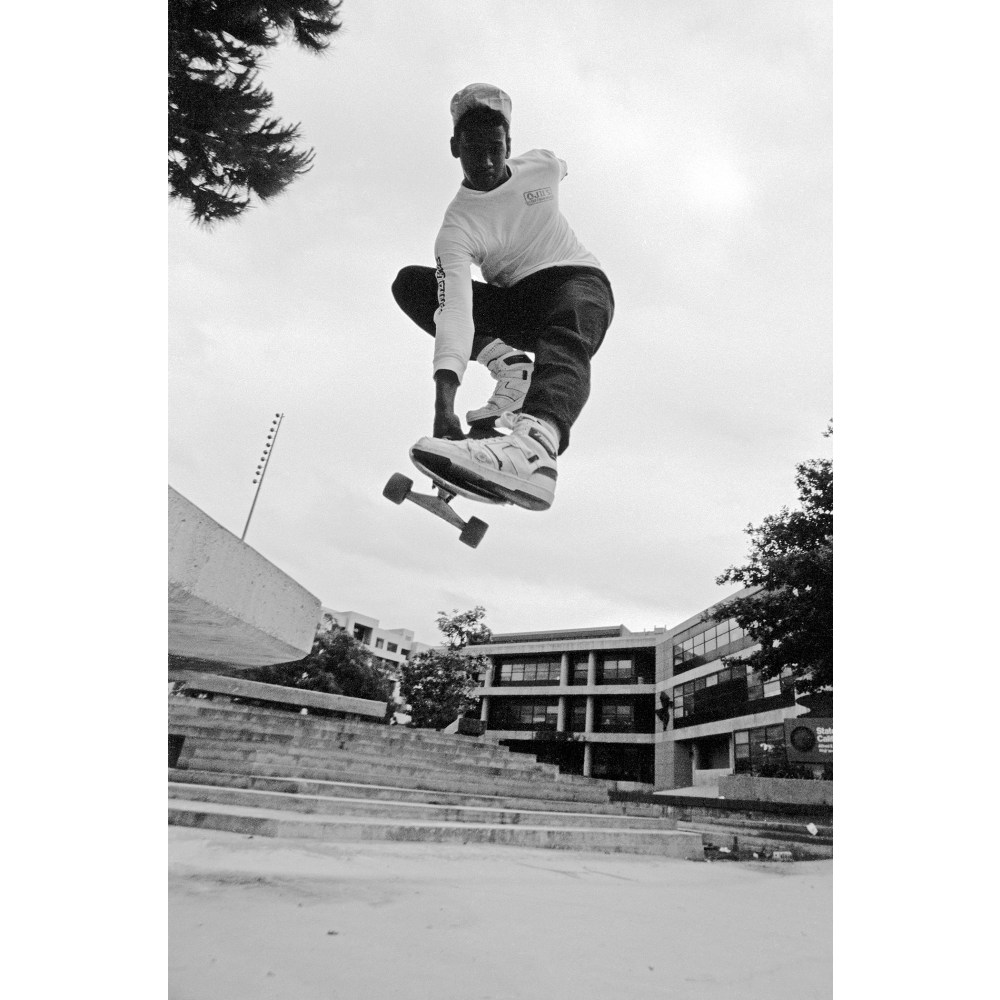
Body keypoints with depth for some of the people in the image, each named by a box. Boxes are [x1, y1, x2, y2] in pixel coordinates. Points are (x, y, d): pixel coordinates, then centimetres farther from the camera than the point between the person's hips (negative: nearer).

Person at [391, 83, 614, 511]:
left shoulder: (542, 166, -4)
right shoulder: (456, 226, -14)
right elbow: (456, 306, -30)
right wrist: (444, 399, -43)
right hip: (512, 304, 1)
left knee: (564, 334, -41)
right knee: (409, 283, -15)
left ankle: (535, 446, -72)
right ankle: (508, 363, -26)